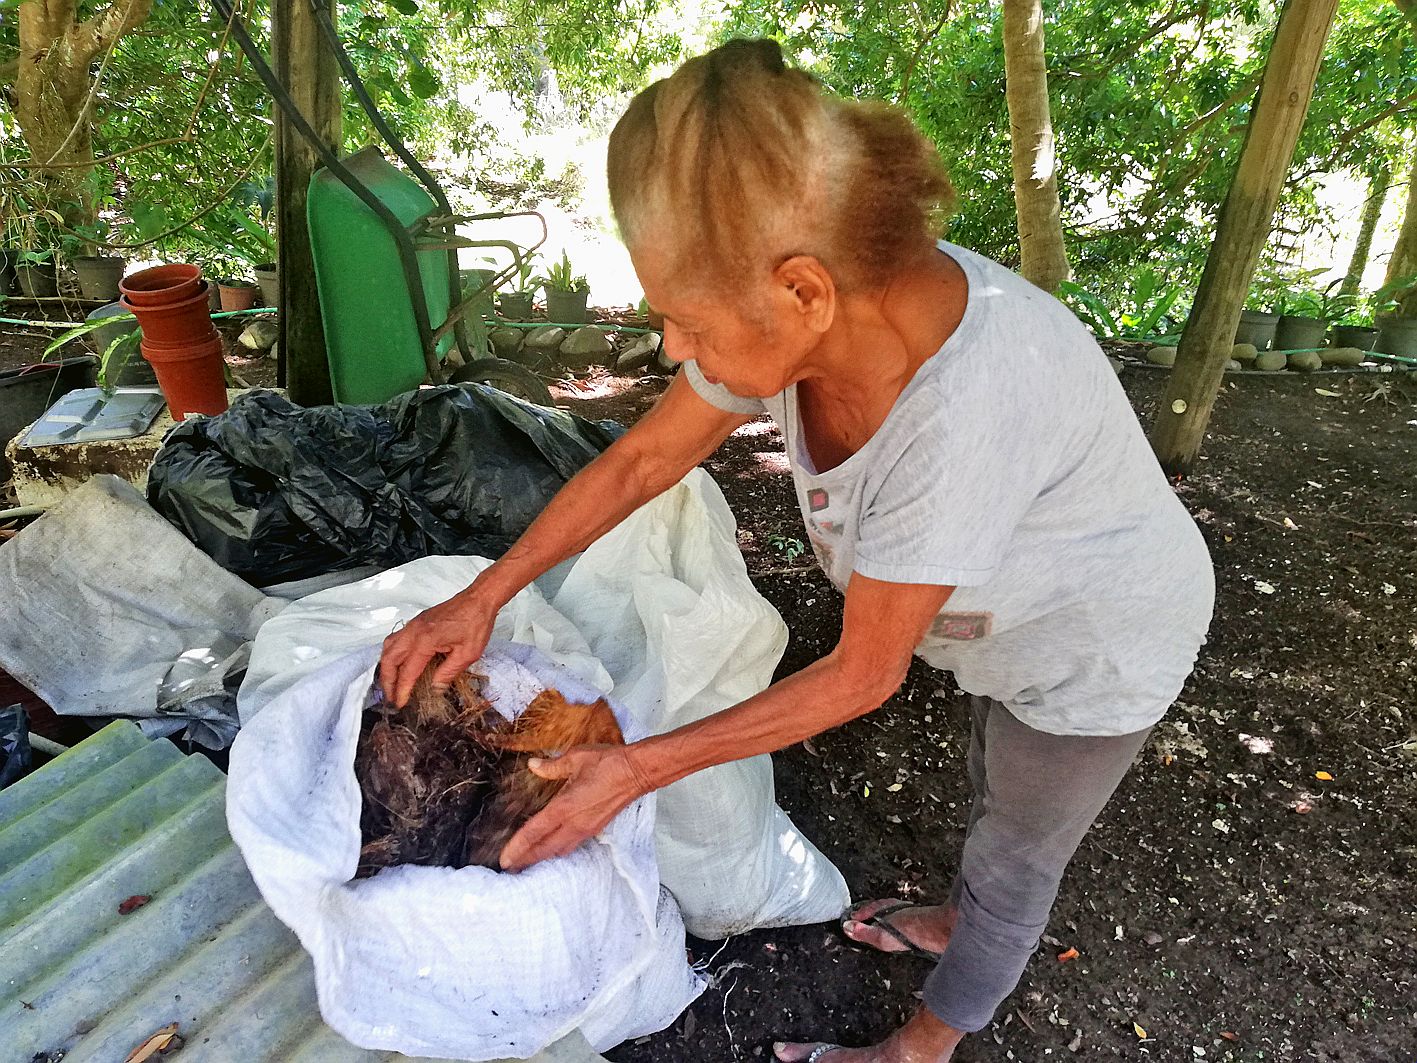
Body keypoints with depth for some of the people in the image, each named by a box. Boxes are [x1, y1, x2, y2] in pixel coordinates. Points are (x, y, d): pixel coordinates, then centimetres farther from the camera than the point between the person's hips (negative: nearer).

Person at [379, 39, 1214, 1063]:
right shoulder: (804, 308, -23)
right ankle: (963, 924, 60)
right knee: (999, 792, 30)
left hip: (1100, 650, -5)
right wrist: (483, 598, -11)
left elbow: (863, 674, -32)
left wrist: (640, 768, -27)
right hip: (1017, 609, 6)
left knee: (1014, 861, 18)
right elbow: (642, 459, -11)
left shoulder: (964, 406, -45)